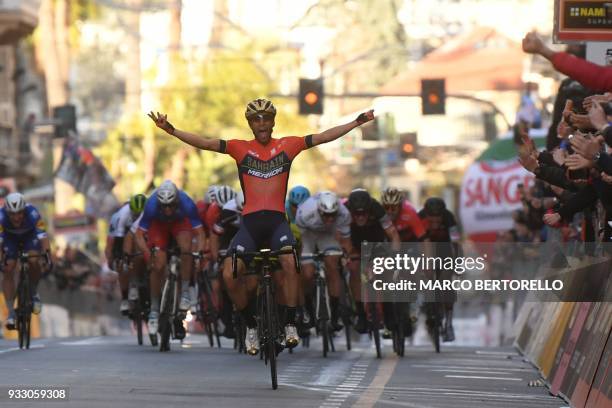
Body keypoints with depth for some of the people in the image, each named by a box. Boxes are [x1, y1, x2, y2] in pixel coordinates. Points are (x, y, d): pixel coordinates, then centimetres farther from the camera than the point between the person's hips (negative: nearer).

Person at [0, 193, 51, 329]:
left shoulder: (32, 214, -38)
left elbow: (43, 236, -43)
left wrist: (47, 255, -55)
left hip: (30, 236, -1)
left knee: (34, 262, -27)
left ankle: (34, 293, 0)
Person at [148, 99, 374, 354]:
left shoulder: (287, 146, 8)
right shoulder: (240, 149, 7)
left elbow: (324, 137, 8)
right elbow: (204, 143, 0)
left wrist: (358, 122, 4)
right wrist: (171, 130, -10)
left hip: (277, 220, -1)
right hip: (250, 221, 1)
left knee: (289, 262, -30)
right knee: (230, 275, -17)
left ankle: (290, 324, -17)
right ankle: (251, 326, 8)